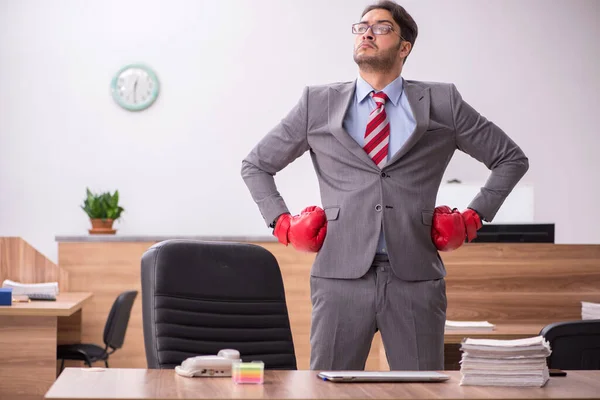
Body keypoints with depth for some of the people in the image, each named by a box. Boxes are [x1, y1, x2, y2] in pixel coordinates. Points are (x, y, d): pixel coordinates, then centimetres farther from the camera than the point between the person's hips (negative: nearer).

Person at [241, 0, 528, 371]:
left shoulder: (443, 103, 7)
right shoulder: (317, 104, 9)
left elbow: (512, 158, 16)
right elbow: (255, 165, 18)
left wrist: (474, 216, 7)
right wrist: (283, 222, 7)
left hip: (416, 278, 0)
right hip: (342, 275, 0)